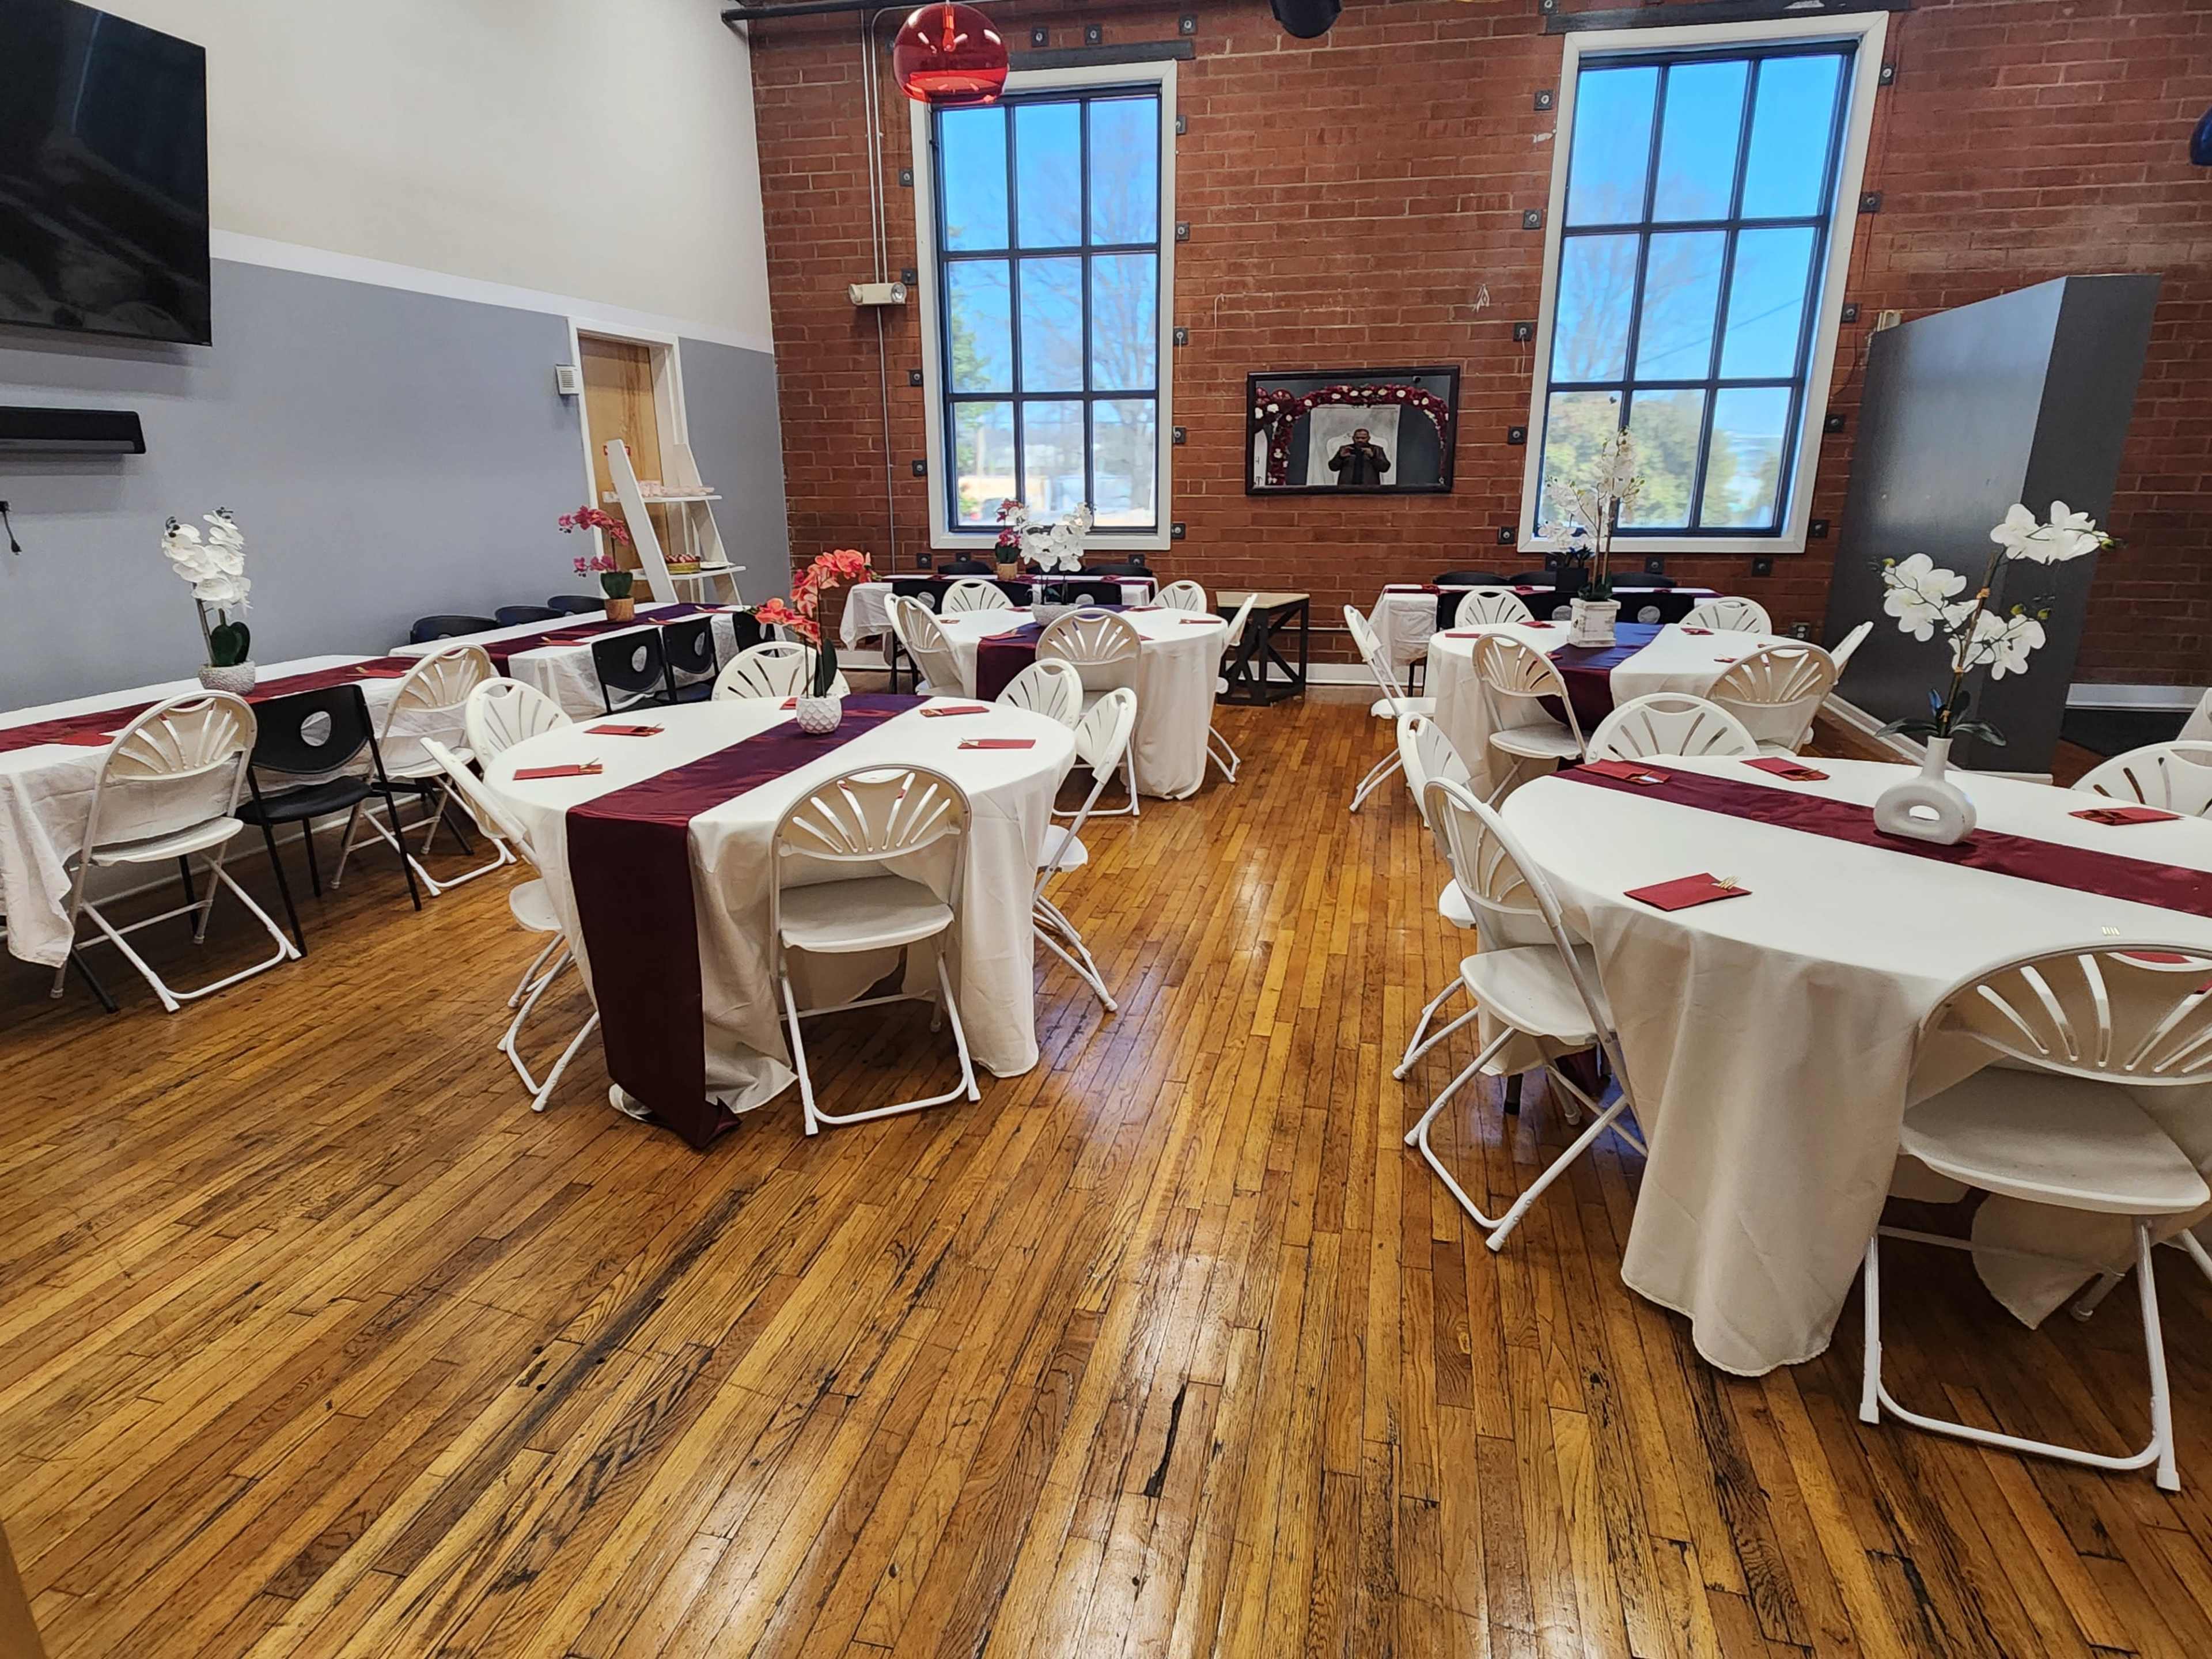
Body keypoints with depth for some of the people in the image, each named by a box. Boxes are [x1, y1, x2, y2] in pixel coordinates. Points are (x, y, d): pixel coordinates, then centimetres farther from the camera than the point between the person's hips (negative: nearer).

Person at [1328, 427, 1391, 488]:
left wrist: (1372, 456, -14)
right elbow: (1333, 467, 8)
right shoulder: (1344, 449, 13)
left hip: (1369, 488, -1)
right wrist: (1341, 457, -10)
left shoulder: (1376, 450, 10)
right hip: (1346, 488, 1)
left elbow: (1385, 468, -1)